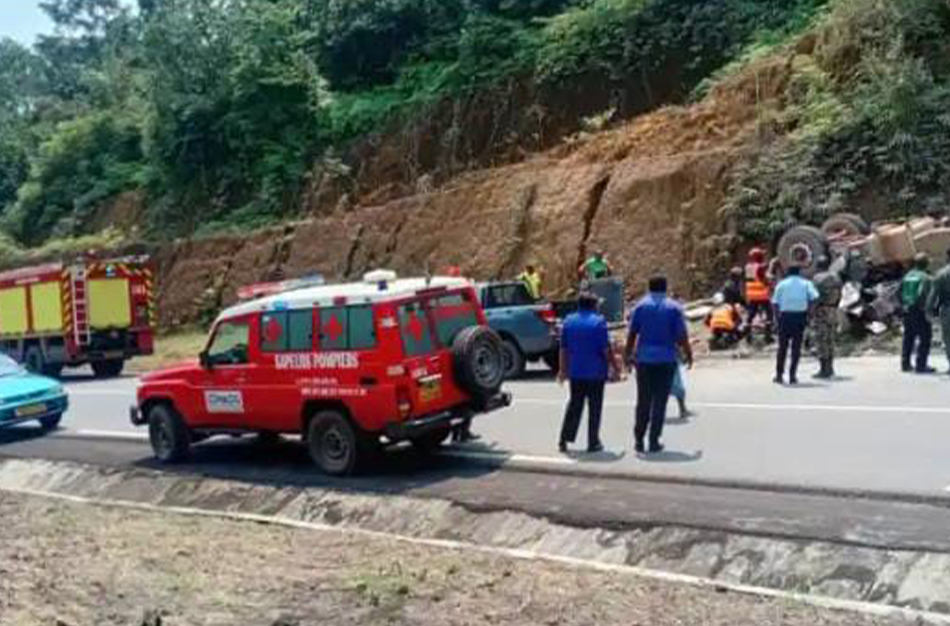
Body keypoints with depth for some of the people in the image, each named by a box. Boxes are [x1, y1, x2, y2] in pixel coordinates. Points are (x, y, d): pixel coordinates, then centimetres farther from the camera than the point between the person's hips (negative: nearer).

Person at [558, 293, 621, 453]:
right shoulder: (598, 321, -9)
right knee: (594, 407, 4)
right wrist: (615, 366, -1)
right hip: (595, 372, -4)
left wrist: (563, 369, 17)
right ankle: (593, 443, 7)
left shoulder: (569, 321, 6)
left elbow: (564, 348, 9)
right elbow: (606, 348, -11)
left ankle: (564, 440, 8)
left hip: (575, 372, 4)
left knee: (574, 405, 12)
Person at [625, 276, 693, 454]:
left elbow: (632, 334, 1)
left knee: (643, 401, 9)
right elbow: (682, 336, -4)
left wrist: (627, 355, 10)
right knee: (660, 401, 3)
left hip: (644, 359, 1)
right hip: (666, 359, -1)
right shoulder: (674, 308, 0)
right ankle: (654, 441, 4)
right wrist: (688, 355, 8)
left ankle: (639, 440, 10)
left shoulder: (640, 306, 3)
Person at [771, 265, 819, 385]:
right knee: (796, 347, 6)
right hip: (800, 316, 0)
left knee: (782, 346, 8)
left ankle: (779, 375, 9)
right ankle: (792, 376, 4)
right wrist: (808, 311, 1)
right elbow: (814, 298, -8)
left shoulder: (782, 284, 8)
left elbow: (775, 303, -1)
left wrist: (777, 317, 4)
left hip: (785, 316, 0)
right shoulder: (806, 283, 9)